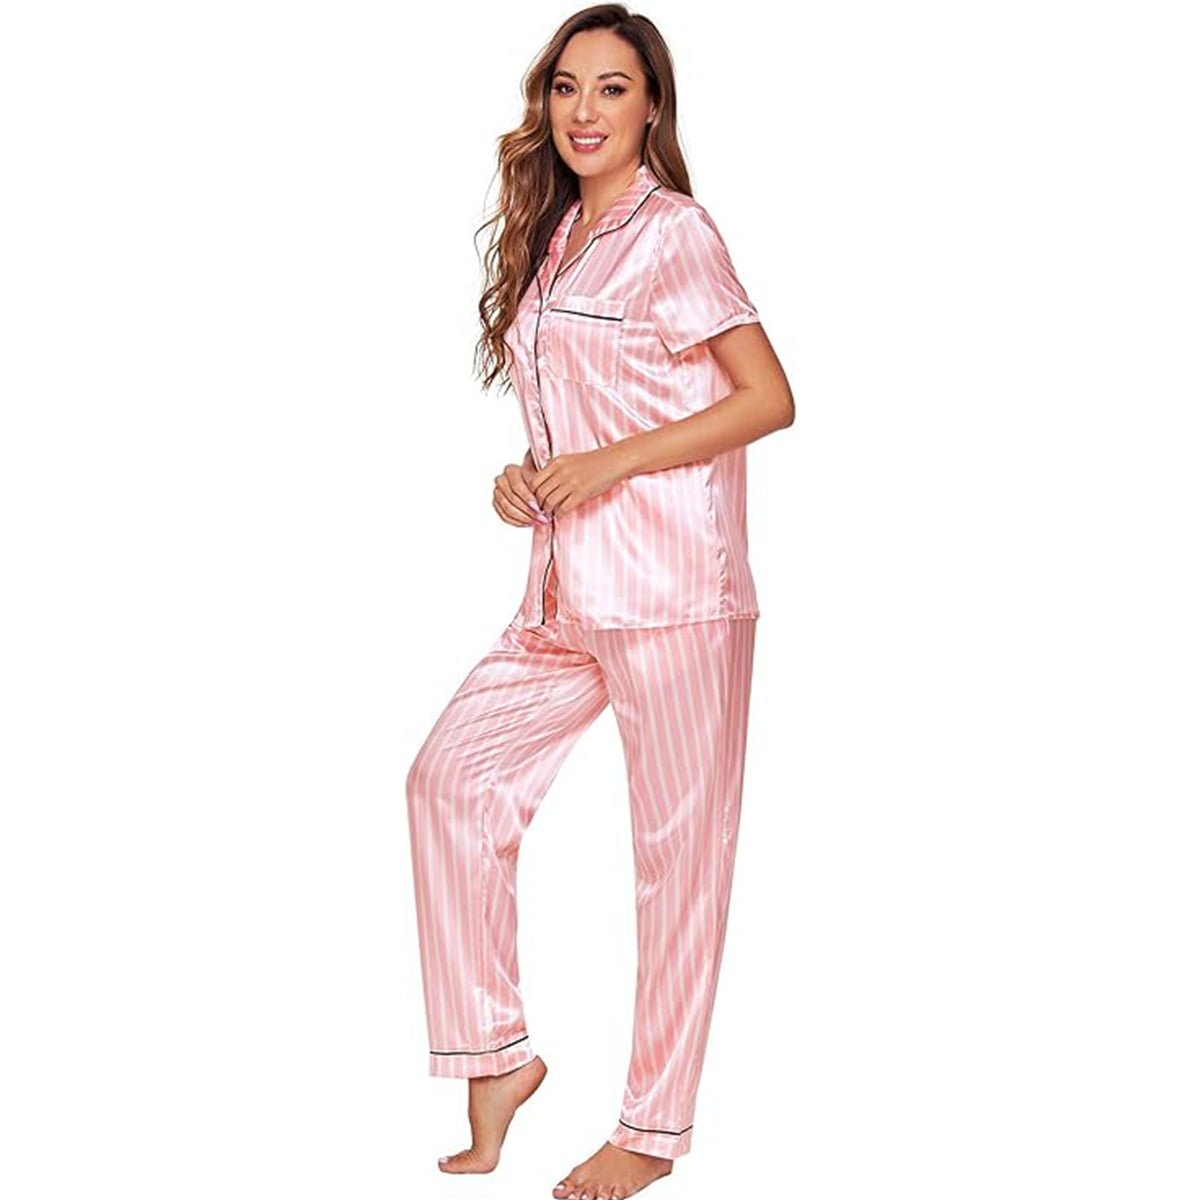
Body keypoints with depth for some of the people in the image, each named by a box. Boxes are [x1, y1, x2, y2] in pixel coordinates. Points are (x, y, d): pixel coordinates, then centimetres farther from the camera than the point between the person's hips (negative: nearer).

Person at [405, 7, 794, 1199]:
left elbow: (768, 397, -11)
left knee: (677, 846, 0)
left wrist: (607, 465, -15)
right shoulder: (552, 238, 16)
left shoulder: (673, 232, -6)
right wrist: (524, 476, 4)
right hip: (570, 586, 8)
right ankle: (495, 1056, 14)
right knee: (453, 774, 3)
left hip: (672, 587, -8)